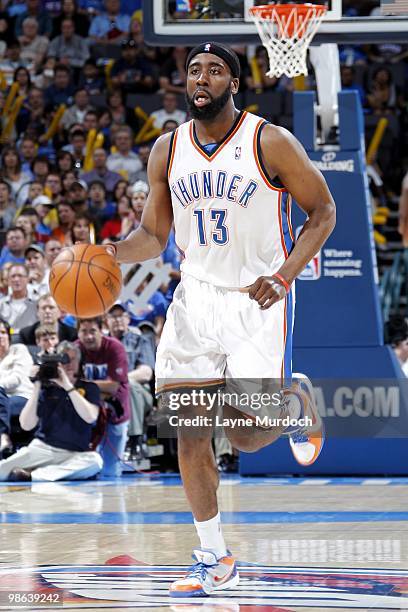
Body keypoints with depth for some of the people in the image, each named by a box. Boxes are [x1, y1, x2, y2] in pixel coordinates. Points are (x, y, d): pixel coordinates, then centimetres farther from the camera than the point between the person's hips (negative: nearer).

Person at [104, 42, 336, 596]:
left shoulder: (271, 143, -11)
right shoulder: (167, 151, 3)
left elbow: (322, 211, -4)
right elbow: (154, 234, 9)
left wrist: (284, 277, -16)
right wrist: (114, 253, -14)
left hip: (258, 300, -4)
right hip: (196, 296, 5)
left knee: (246, 435, -12)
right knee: (189, 427, -1)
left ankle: (296, 405, 25)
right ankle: (215, 561, 9)